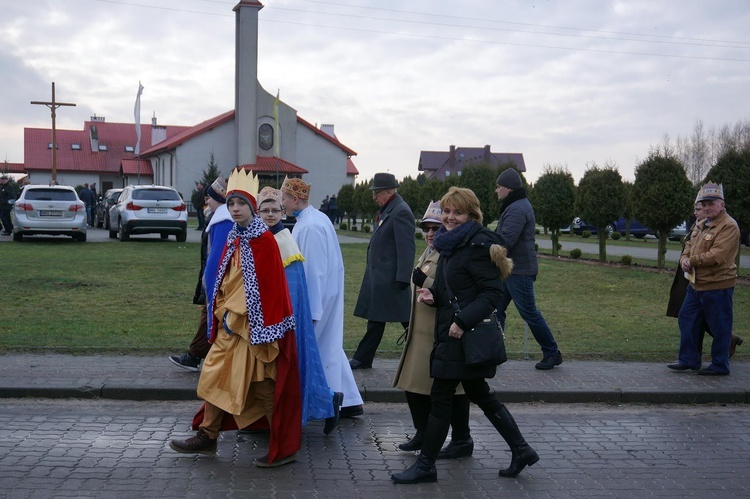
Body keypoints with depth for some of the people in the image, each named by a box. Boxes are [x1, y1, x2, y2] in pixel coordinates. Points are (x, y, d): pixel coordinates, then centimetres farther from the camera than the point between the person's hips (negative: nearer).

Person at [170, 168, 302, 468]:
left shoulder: (263, 240, -13)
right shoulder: (232, 239, 10)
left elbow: (271, 286, -16)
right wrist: (224, 313, 11)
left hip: (254, 324, -8)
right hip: (231, 323, 8)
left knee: (265, 385, -1)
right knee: (215, 373, 13)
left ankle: (285, 449, 11)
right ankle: (207, 437, 28)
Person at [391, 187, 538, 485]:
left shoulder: (478, 246, -15)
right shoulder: (450, 244, 13)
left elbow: (493, 292, -20)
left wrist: (462, 320, -26)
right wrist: (432, 295, 1)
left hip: (464, 336, -10)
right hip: (450, 333, 10)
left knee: (440, 398, -2)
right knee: (480, 394, 16)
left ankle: (425, 465, 11)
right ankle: (521, 450, 26)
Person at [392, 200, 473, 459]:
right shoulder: (429, 253, 15)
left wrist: (425, 282, -29)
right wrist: (410, 323, 25)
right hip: (422, 333, 10)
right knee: (414, 385, 16)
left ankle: (462, 440, 17)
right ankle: (423, 433, 31)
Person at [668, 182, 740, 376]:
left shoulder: (728, 226, -16)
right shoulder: (701, 225, 15)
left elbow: (717, 256, -25)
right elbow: (689, 246, 19)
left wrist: (692, 261, -14)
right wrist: (684, 260, -4)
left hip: (717, 287, -9)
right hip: (696, 285, 9)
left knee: (719, 327, 2)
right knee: (687, 320, 14)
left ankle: (720, 365, 14)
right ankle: (688, 360, 24)